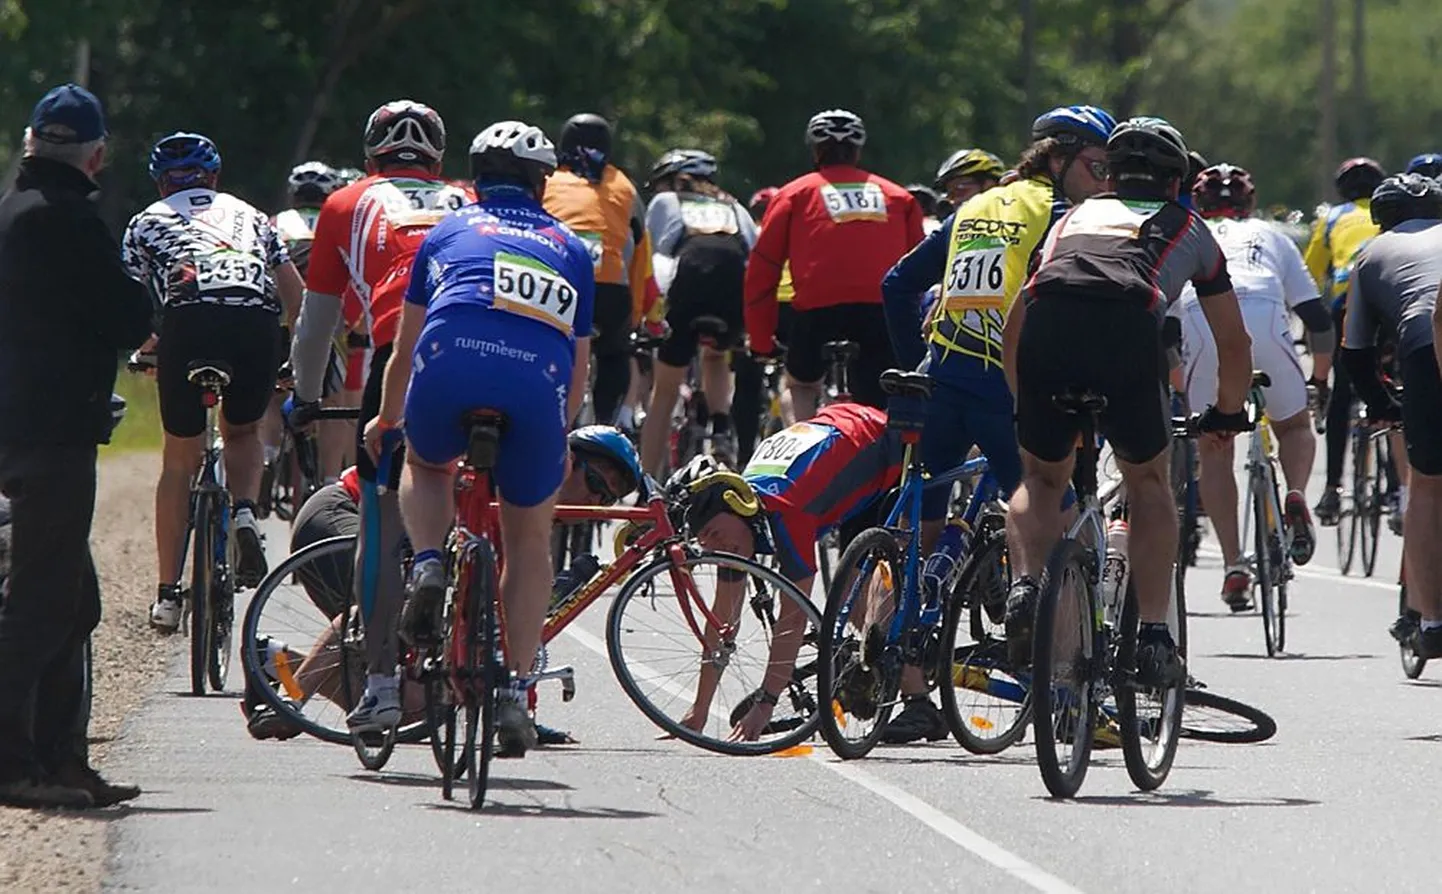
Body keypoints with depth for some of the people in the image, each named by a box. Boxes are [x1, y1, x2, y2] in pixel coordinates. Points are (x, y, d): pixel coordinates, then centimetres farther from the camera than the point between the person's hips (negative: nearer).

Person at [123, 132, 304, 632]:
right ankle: (244, 513, -2)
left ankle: (168, 595, 13)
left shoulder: (148, 221, 28)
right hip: (258, 321, 2)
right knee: (243, 432, 28)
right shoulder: (246, 215, 33)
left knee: (180, 460, 14)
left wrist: (143, 350, 36)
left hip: (189, 318, -1)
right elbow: (295, 295, 28)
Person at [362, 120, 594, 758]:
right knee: (529, 540, 18)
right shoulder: (571, 248, 32)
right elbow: (578, 373, 32)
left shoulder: (450, 231, 30)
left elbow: (404, 351, 35)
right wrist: (556, 439, 51)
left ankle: (427, 568, 6)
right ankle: (515, 692, 11)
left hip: (451, 360, 0)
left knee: (426, 465, 34)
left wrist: (386, 420, 53)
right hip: (539, 379, 0)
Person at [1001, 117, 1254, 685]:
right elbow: (1233, 342, 38)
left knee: (1041, 478, 24)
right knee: (1148, 482, 19)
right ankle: (1153, 637, 9)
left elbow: (1013, 325, 42)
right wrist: (1228, 412, 55)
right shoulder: (1188, 229, 33)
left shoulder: (1076, 216, 38)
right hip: (1128, 328, -2)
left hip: (1047, 322, 2)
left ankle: (1024, 586, -2)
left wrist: (1023, 403, 54)